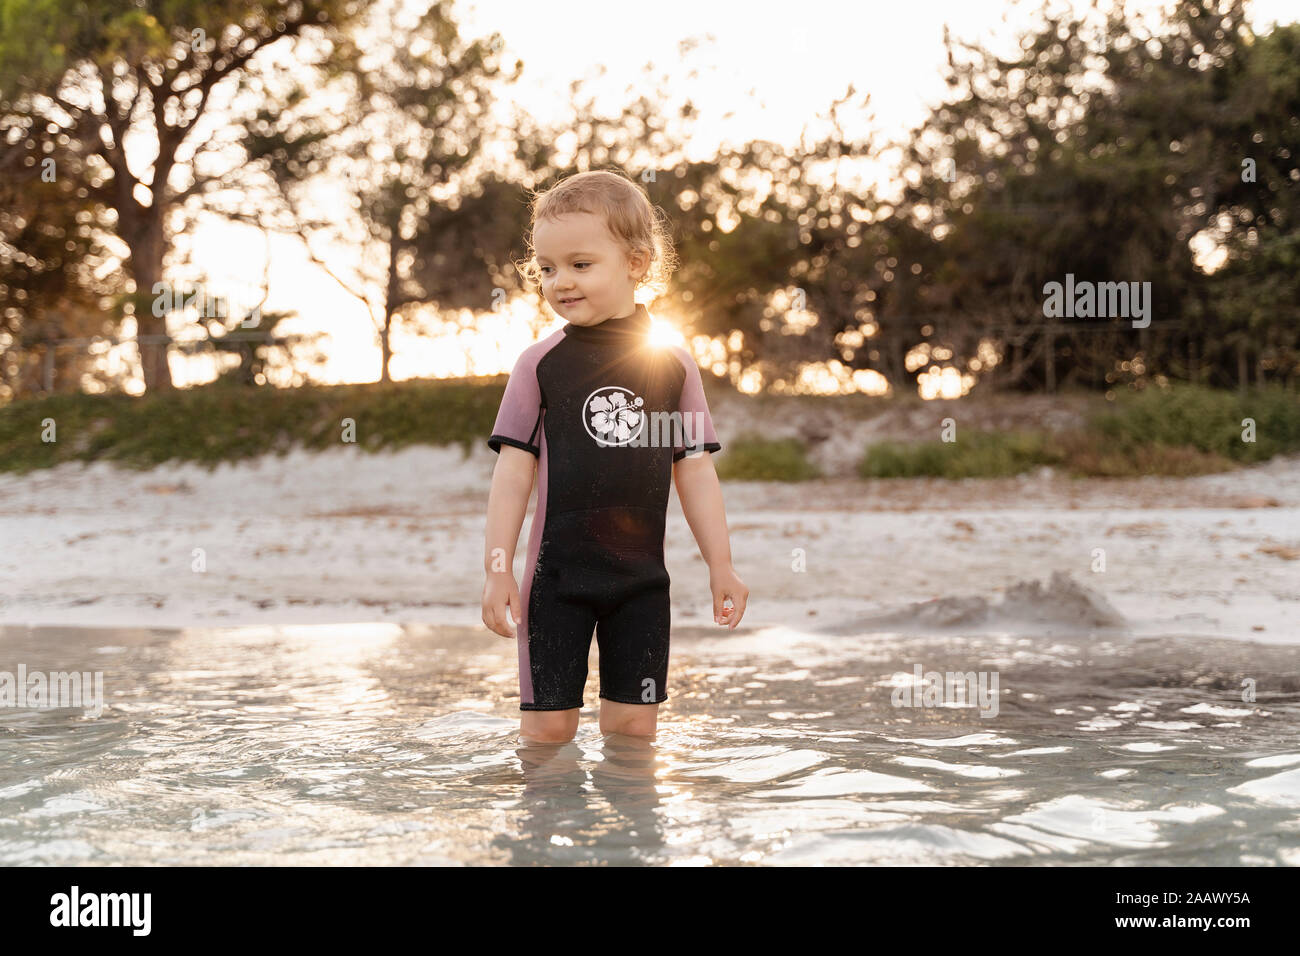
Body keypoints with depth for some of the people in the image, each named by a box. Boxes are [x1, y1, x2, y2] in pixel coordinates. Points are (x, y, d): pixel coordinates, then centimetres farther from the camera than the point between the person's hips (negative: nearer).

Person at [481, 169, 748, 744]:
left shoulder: (672, 362, 2)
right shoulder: (541, 363, -1)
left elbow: (695, 472, 6)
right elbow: (514, 471, -1)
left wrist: (721, 567, 6)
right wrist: (498, 569, -6)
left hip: (641, 578, 1)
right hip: (558, 575, -1)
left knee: (633, 725, 5)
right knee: (548, 723, 0)